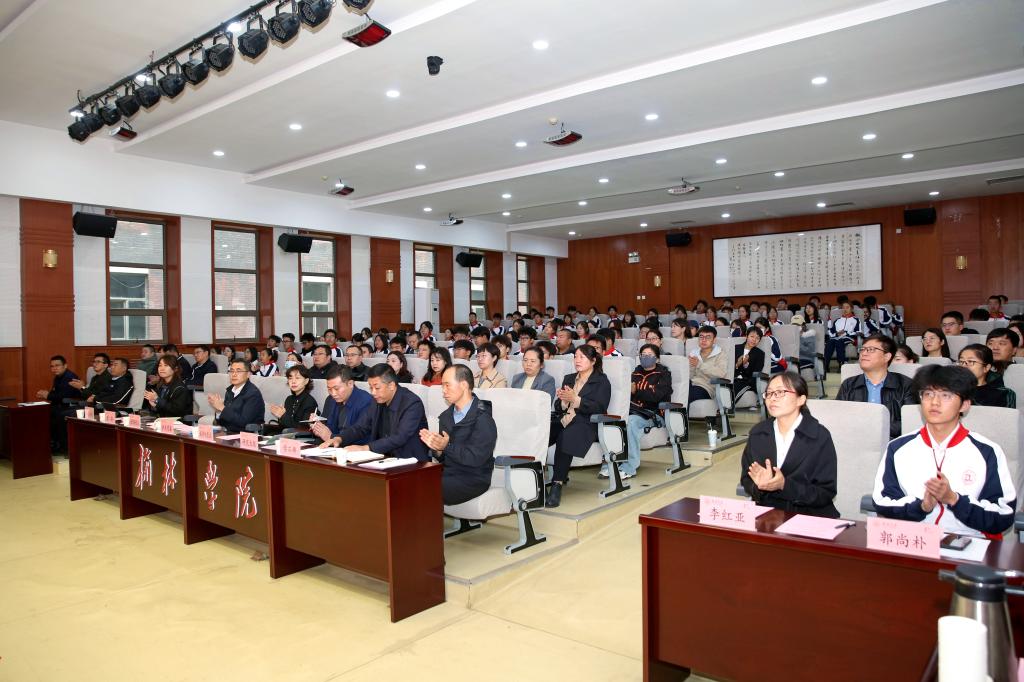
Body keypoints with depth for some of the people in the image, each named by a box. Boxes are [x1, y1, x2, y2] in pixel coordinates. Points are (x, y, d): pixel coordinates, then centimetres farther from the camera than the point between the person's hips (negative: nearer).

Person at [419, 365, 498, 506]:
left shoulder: (483, 419, -11)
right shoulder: (446, 416, 13)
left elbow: (475, 458, -19)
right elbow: (442, 458, 10)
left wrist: (447, 446, -25)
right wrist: (437, 449, -12)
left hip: (471, 479, -7)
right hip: (446, 473, 7)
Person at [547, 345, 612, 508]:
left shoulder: (602, 381, 10)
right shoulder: (568, 379, 27)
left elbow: (599, 408, -6)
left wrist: (575, 399, -15)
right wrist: (563, 401, -4)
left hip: (586, 423, -5)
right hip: (563, 421, 5)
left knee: (564, 437, -38)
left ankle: (557, 484, -34)